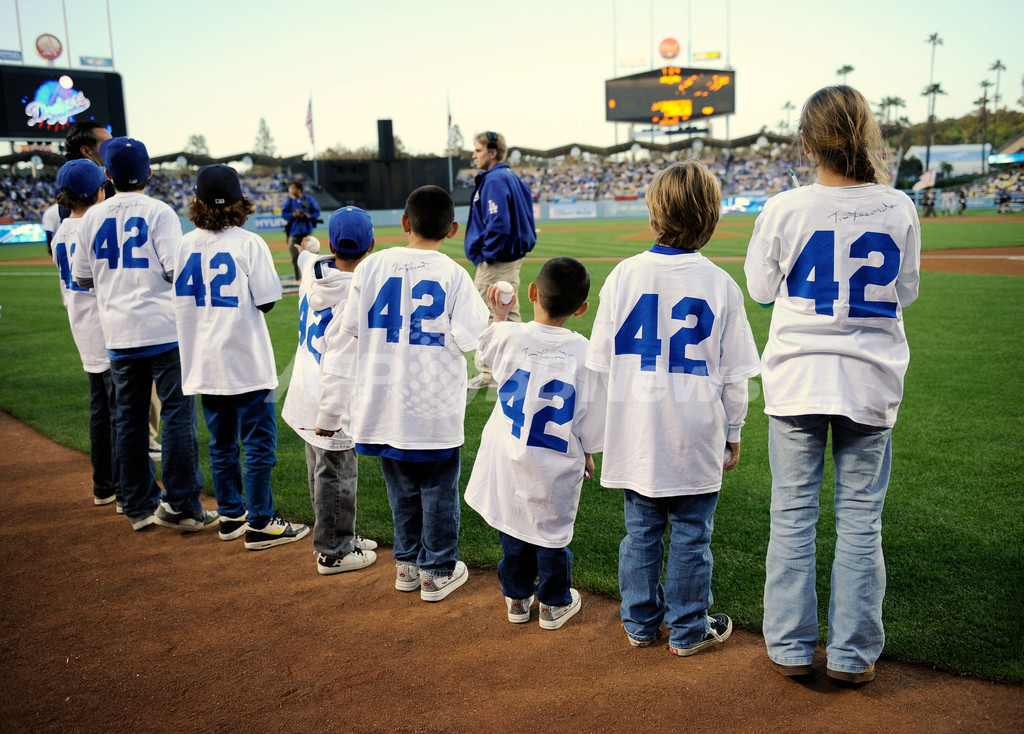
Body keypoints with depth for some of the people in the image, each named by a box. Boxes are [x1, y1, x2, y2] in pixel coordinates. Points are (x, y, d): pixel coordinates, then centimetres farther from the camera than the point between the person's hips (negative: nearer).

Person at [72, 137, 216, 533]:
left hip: (118, 334, 5)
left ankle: (141, 506, 19)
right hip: (164, 329, -4)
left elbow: (82, 277, 11)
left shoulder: (92, 217, 6)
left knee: (130, 419, 11)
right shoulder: (159, 212, -6)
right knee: (177, 415, 0)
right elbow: (177, 271, -16)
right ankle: (182, 507, 0)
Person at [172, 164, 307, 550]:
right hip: (245, 360, -5)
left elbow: (181, 301, 7)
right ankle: (259, 525, 5)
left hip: (204, 361, 6)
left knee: (221, 442, 16)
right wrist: (273, 276, 5)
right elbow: (266, 301, -11)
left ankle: (231, 515, 25)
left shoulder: (186, 245, 4)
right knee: (259, 442, 2)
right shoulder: (249, 243, -10)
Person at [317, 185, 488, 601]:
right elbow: (471, 338, -16)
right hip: (437, 407, -3)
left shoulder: (372, 267, -1)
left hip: (384, 404, 3)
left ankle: (407, 564, 30)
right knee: (438, 488, 11)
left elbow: (342, 339, 0)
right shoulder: (453, 275, -8)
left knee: (402, 487, 17)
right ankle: (437, 571, 21)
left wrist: (330, 407, 5)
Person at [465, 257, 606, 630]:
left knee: (513, 527, 19)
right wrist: (587, 455, 10)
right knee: (552, 530, 15)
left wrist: (499, 316, 29)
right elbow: (590, 417, -6)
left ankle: (517, 598, 34)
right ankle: (554, 603, 30)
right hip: (556, 465, -2)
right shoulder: (584, 352, -15)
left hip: (507, 458, 2)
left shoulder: (508, 336, -12)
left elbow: (485, 347, 14)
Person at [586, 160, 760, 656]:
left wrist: (607, 425, 15)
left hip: (635, 432, 2)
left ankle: (640, 623, 28)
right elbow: (733, 374, -2)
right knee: (691, 535, 10)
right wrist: (733, 433, 10)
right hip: (695, 437, -2)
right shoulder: (720, 284, -7)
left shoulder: (624, 275, -4)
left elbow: (601, 361, 2)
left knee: (641, 530, 15)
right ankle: (688, 630, 23)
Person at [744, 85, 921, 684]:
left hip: (797, 380, -1)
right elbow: (906, 292, 7)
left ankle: (791, 647, 18)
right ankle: (854, 654, 20)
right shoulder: (899, 209, -5)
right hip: (870, 382, 1)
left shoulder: (785, 209, -11)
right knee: (860, 521, 11)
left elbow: (760, 289, 1)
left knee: (793, 514, 10)